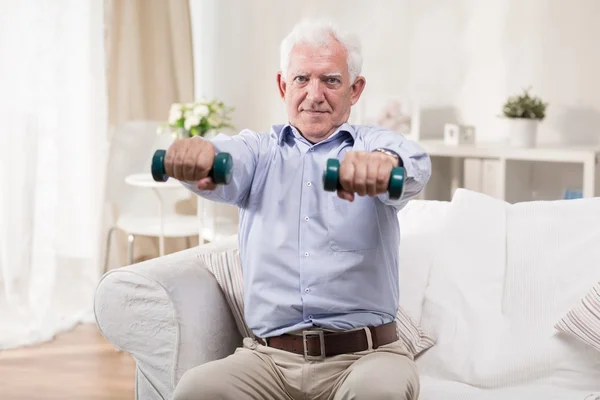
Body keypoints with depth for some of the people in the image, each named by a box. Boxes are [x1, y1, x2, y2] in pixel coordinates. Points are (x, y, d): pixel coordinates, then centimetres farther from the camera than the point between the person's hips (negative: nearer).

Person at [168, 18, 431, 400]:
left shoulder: (374, 143, 9)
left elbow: (414, 165, -15)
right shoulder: (260, 150, 14)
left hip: (366, 354, -1)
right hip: (268, 357, 2)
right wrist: (197, 152, -36)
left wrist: (384, 162, -41)